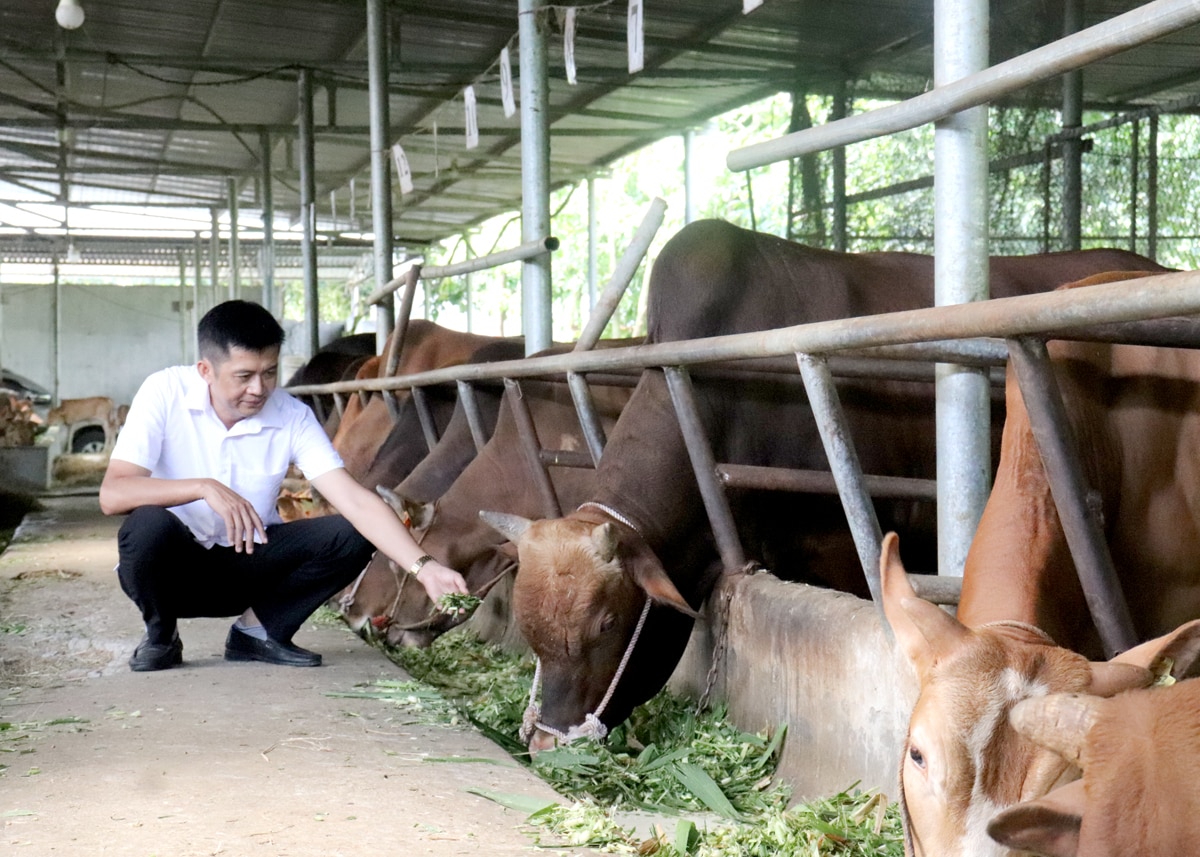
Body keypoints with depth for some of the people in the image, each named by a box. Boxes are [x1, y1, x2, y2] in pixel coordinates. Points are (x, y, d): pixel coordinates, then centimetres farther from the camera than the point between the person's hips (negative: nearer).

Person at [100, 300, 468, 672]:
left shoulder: (293, 418, -12)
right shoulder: (165, 393, -17)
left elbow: (356, 501, -20)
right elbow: (112, 494, -25)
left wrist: (423, 567, -33)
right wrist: (204, 487, -38)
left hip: (244, 567, 2)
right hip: (170, 568, -2)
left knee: (351, 534, -19)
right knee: (149, 525, -36)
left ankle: (257, 630, 0)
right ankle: (160, 635, -5)